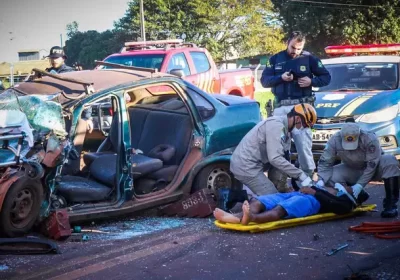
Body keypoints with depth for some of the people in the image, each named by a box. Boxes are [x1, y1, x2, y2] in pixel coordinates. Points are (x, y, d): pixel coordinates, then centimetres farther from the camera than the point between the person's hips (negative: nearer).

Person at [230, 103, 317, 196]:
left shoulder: (284, 127, 12)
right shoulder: (277, 125, -19)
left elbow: (284, 156, 13)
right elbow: (275, 159, -28)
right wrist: (300, 175, -25)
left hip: (244, 163, 10)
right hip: (247, 166, -10)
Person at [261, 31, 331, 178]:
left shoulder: (309, 58, 3)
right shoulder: (275, 59, 9)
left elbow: (326, 77, 7)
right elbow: (264, 80, 5)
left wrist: (311, 81, -12)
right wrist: (281, 77, -12)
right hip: (280, 107, 3)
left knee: (303, 143, -6)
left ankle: (308, 176, 1)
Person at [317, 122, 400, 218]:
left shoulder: (370, 139, -32)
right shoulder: (335, 140, -23)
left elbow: (372, 165, -29)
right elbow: (325, 162, -17)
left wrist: (360, 184, -34)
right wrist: (321, 180, -33)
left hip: (373, 168, -2)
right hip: (351, 169, 3)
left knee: (390, 161, -34)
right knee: (330, 176, -25)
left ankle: (390, 204, -25)